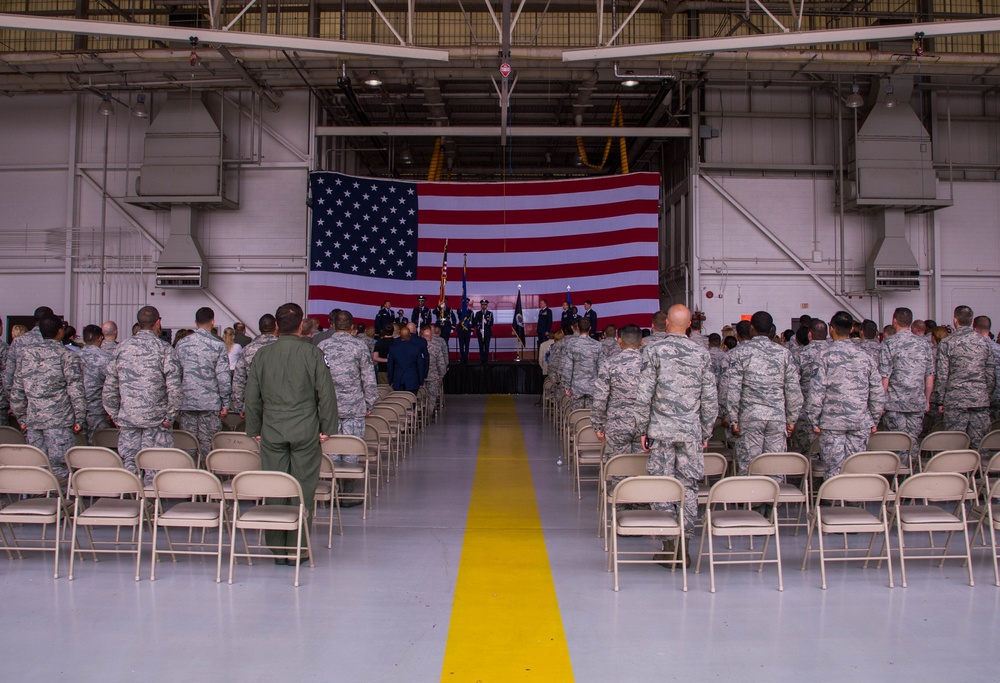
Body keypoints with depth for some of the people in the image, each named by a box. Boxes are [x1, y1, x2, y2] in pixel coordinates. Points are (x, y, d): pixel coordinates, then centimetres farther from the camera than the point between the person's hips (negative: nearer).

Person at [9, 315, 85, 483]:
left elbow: (16, 390, 12)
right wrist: (79, 419, -3)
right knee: (59, 466, -2)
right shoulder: (67, 356, -6)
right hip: (59, 420, -5)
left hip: (33, 420, 5)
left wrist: (21, 417, 19)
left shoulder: (26, 354, 9)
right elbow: (76, 391, -9)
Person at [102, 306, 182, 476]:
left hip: (127, 418, 4)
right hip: (155, 418, -3)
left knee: (128, 463, 9)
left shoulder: (122, 347, 7)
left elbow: (109, 387, 9)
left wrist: (115, 415, 15)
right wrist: (170, 417, -6)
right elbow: (174, 387, -12)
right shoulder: (164, 348, -5)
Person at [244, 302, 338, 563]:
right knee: (303, 490, 4)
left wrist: (254, 429, 17)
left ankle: (277, 549, 13)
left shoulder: (262, 354, 3)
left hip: (272, 431, 2)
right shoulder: (312, 354, -5)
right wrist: (327, 428, 4)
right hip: (305, 431, -2)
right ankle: (297, 548, 6)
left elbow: (252, 396, 9)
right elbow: (326, 394, -4)